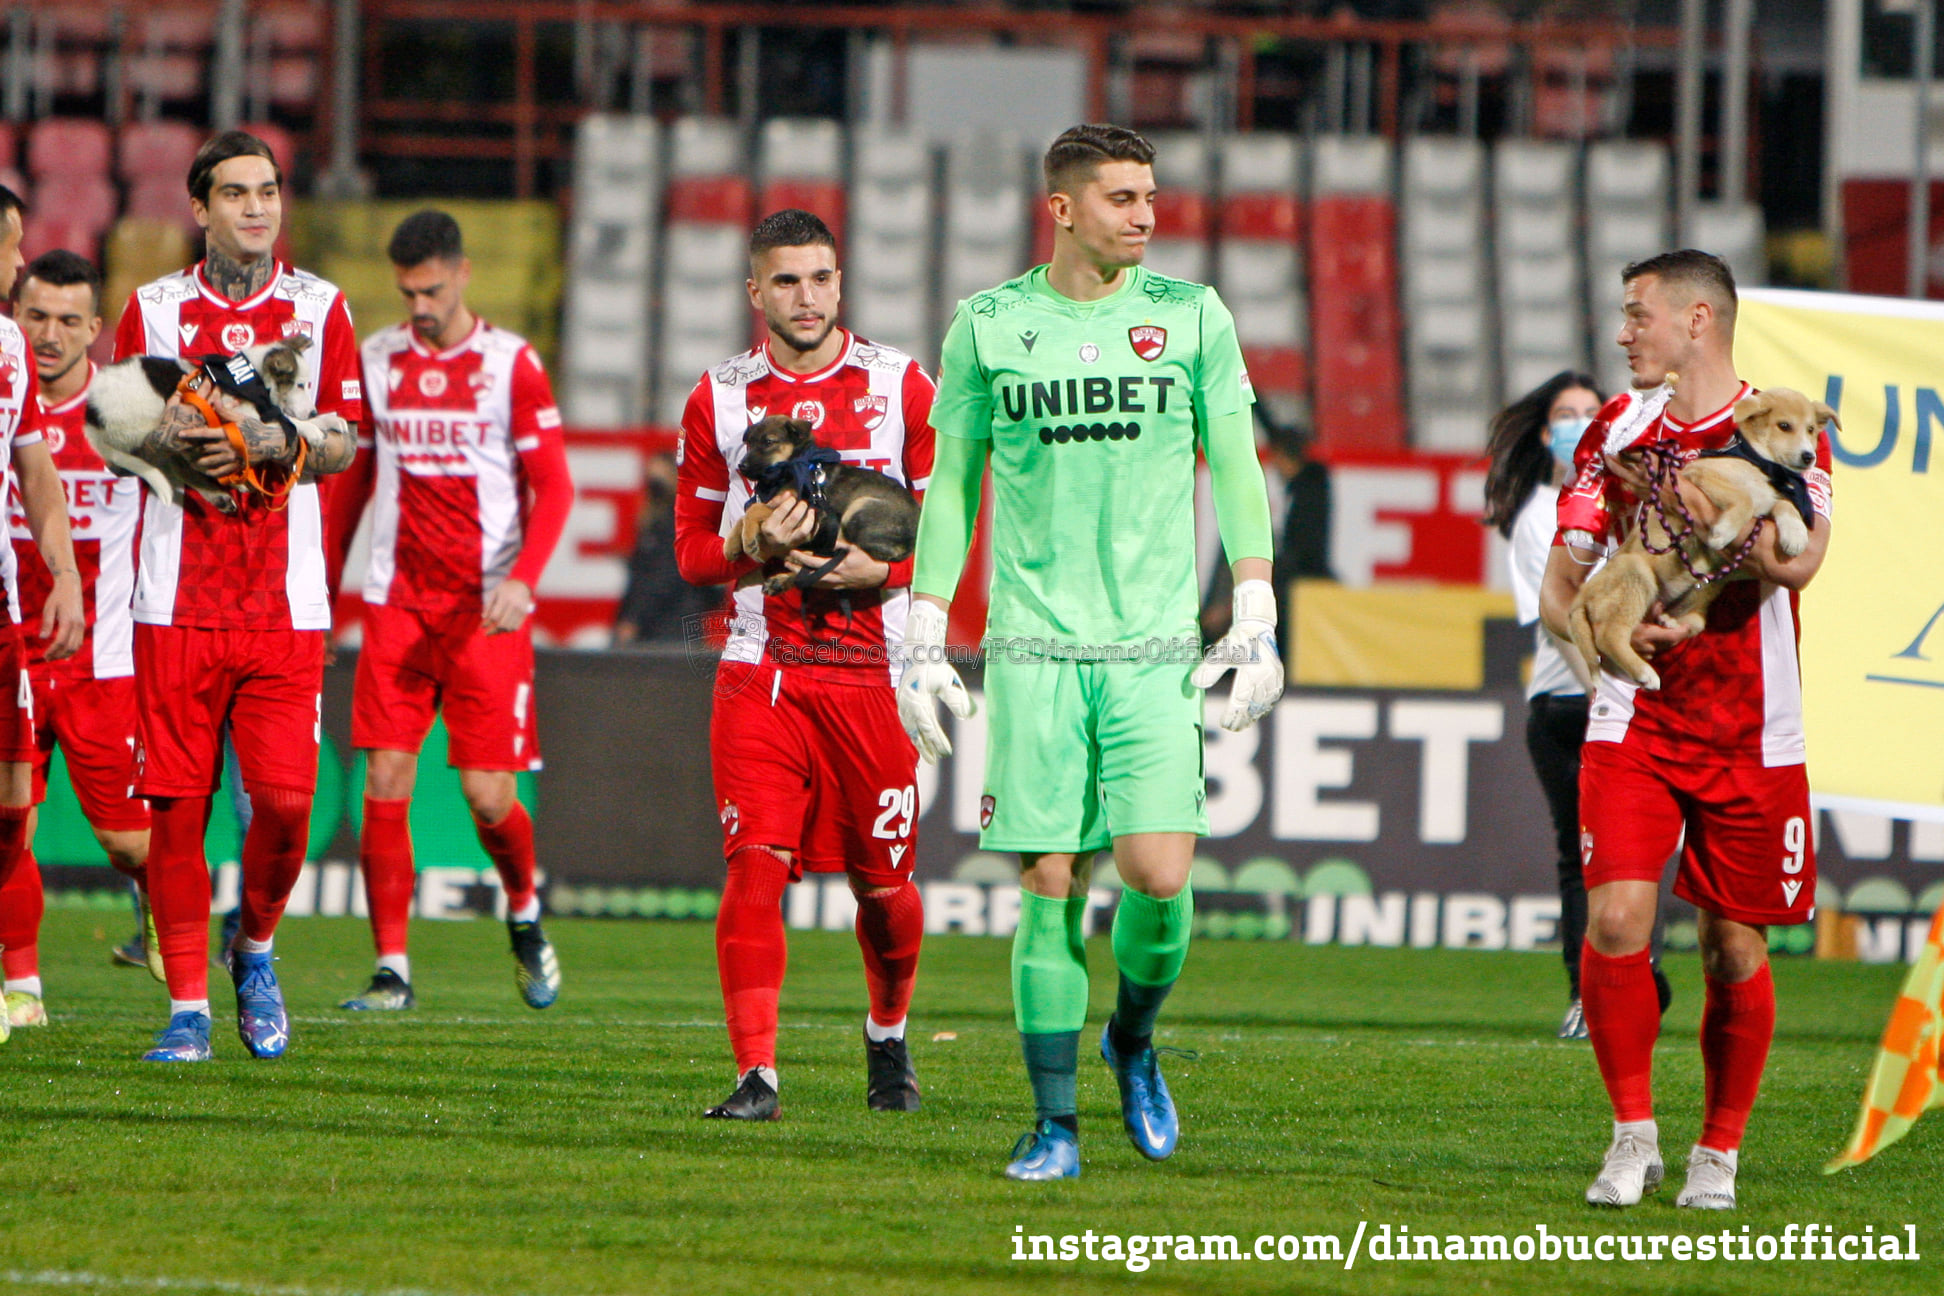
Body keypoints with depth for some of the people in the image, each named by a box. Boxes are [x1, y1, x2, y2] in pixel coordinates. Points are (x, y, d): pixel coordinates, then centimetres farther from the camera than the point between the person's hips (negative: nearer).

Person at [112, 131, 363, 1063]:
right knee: (176, 806, -2)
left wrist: (279, 444, -15)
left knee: (285, 799, -10)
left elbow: (344, 443, 6)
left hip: (286, 601, 0)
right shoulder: (153, 309, 8)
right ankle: (187, 1008, 7)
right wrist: (167, 440, -14)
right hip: (178, 597, 0)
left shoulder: (319, 309, 8)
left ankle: (254, 948, 18)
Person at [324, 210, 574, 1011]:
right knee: (384, 786, -7)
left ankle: (524, 913, 26)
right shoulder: (375, 362, 9)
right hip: (395, 604, 3)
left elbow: (552, 486, -3)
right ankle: (391, 967, -2)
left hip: (488, 611, -3)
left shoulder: (510, 364, -1)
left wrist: (522, 579, -17)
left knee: (487, 795, -4)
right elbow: (350, 482, 17)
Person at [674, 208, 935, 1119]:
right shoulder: (718, 400, 5)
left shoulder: (903, 389, 3)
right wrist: (758, 550, -13)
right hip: (761, 670, 0)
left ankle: (888, 1037, 34)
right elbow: (691, 549, 8)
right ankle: (755, 1074, -13)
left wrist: (880, 568, -14)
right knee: (756, 867, -13)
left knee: (884, 882, 7)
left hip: (872, 669, 0)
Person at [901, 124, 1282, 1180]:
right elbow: (950, 485, 11)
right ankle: (1054, 1123, 6)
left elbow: (1235, 469, 8)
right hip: (1034, 646, 0)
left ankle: (1134, 1041, 16)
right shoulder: (987, 326, 5)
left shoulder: (1192, 316, 5)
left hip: (1155, 648, 0)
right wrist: (924, 639, 6)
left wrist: (1255, 622, 0)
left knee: (1159, 870, -13)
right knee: (1049, 885, -4)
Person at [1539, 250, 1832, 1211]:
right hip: (1633, 720, 2)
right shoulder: (1616, 430, 8)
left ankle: (1719, 1150, 20)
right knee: (1615, 918, -14)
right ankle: (1633, 1133, 0)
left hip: (1752, 732, -2)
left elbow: (1804, 557, -18)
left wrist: (1768, 555, -39)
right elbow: (1562, 577, 5)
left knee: (1734, 946, 3)